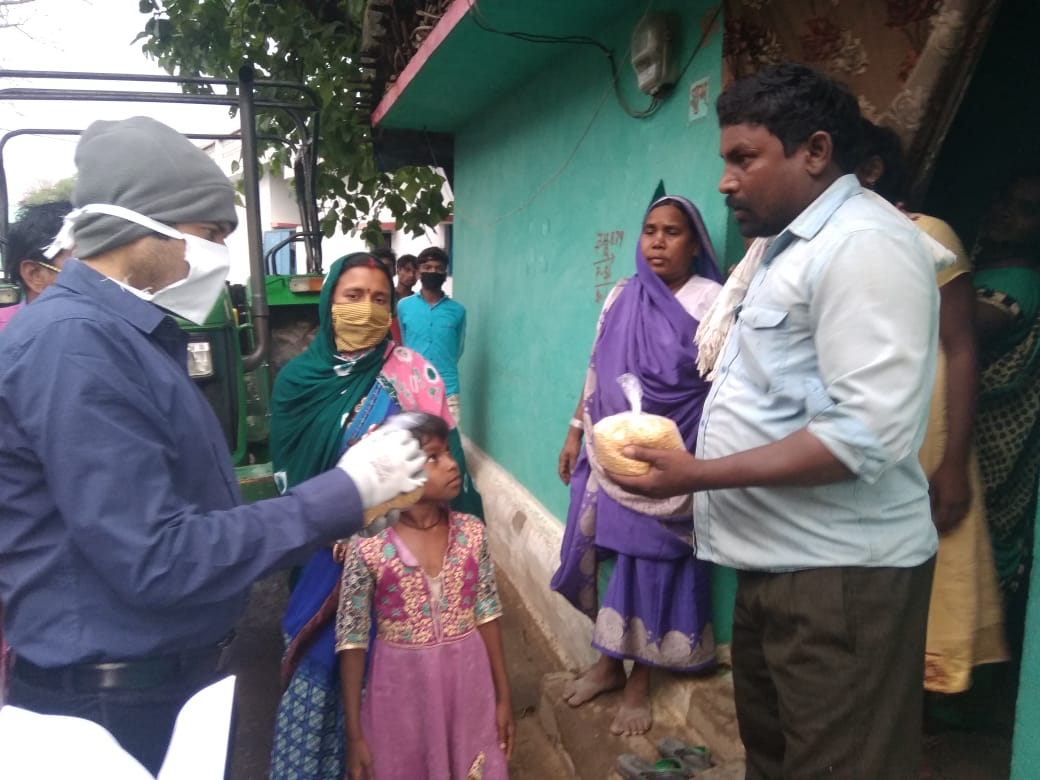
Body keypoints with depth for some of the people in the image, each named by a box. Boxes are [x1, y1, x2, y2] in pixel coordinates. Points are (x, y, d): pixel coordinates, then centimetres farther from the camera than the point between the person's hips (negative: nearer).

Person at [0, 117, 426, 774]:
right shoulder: (74, 340, -24)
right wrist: (346, 494, -24)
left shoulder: (127, 333, 9)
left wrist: (338, 506, 12)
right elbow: (157, 560, -28)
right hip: (116, 706, -9)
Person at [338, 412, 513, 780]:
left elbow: (487, 616, 2)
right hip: (403, 689, -2)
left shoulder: (471, 533, -7)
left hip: (468, 683, 3)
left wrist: (503, 696, 7)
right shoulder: (368, 547, -17)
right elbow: (352, 642, -10)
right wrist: (355, 735, -6)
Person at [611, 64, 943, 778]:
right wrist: (687, 463, 8)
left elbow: (869, 434, -25)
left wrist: (699, 475, -21)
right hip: (774, 559, 10)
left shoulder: (864, 244, -17)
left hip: (839, 572, -9)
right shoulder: (778, 244, 15)